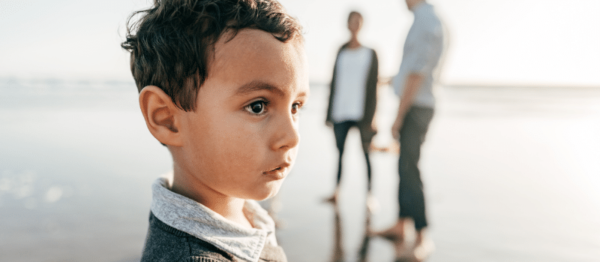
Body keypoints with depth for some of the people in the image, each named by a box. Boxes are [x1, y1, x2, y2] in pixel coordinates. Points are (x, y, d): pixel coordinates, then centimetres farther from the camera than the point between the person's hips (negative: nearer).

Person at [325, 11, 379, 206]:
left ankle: (369, 194, 5)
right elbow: (334, 82, 13)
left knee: (365, 152, -2)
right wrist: (330, 112, 9)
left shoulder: (370, 54, 4)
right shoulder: (341, 53, 12)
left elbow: (373, 86, 2)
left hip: (361, 112, -3)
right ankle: (336, 192, 12)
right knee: (340, 152, 5)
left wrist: (371, 115, -5)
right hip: (340, 112, 3)